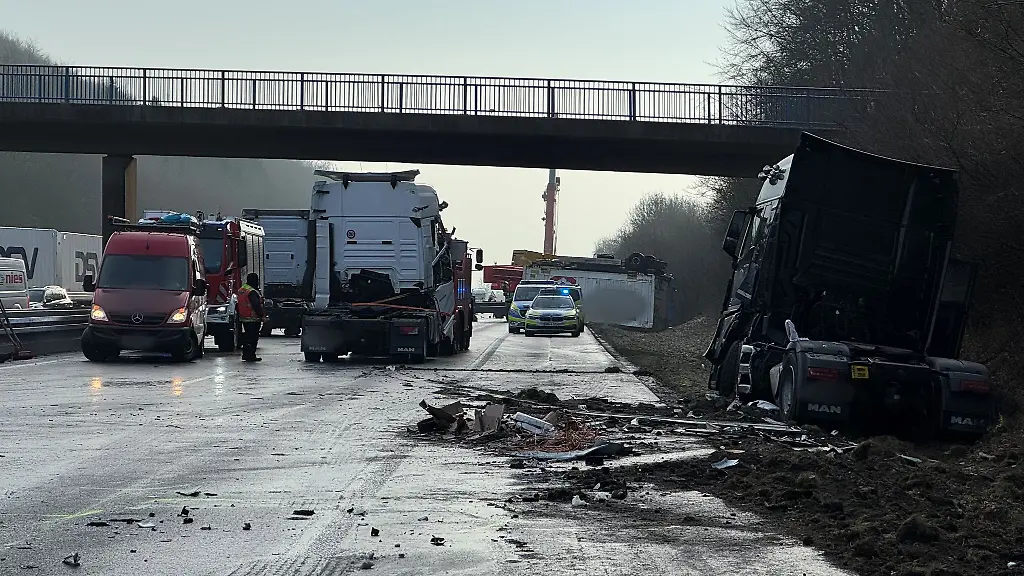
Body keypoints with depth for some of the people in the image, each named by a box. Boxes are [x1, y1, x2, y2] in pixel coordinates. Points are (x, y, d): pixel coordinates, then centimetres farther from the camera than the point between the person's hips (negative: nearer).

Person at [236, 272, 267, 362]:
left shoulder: (240, 290, 12)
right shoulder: (252, 292, -19)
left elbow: (239, 305, 20)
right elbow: (256, 306, -23)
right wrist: (262, 315, -17)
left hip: (243, 318, 9)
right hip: (253, 319, -9)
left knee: (247, 336, 17)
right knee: (253, 337, -5)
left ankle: (245, 354, 20)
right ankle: (251, 355, -6)